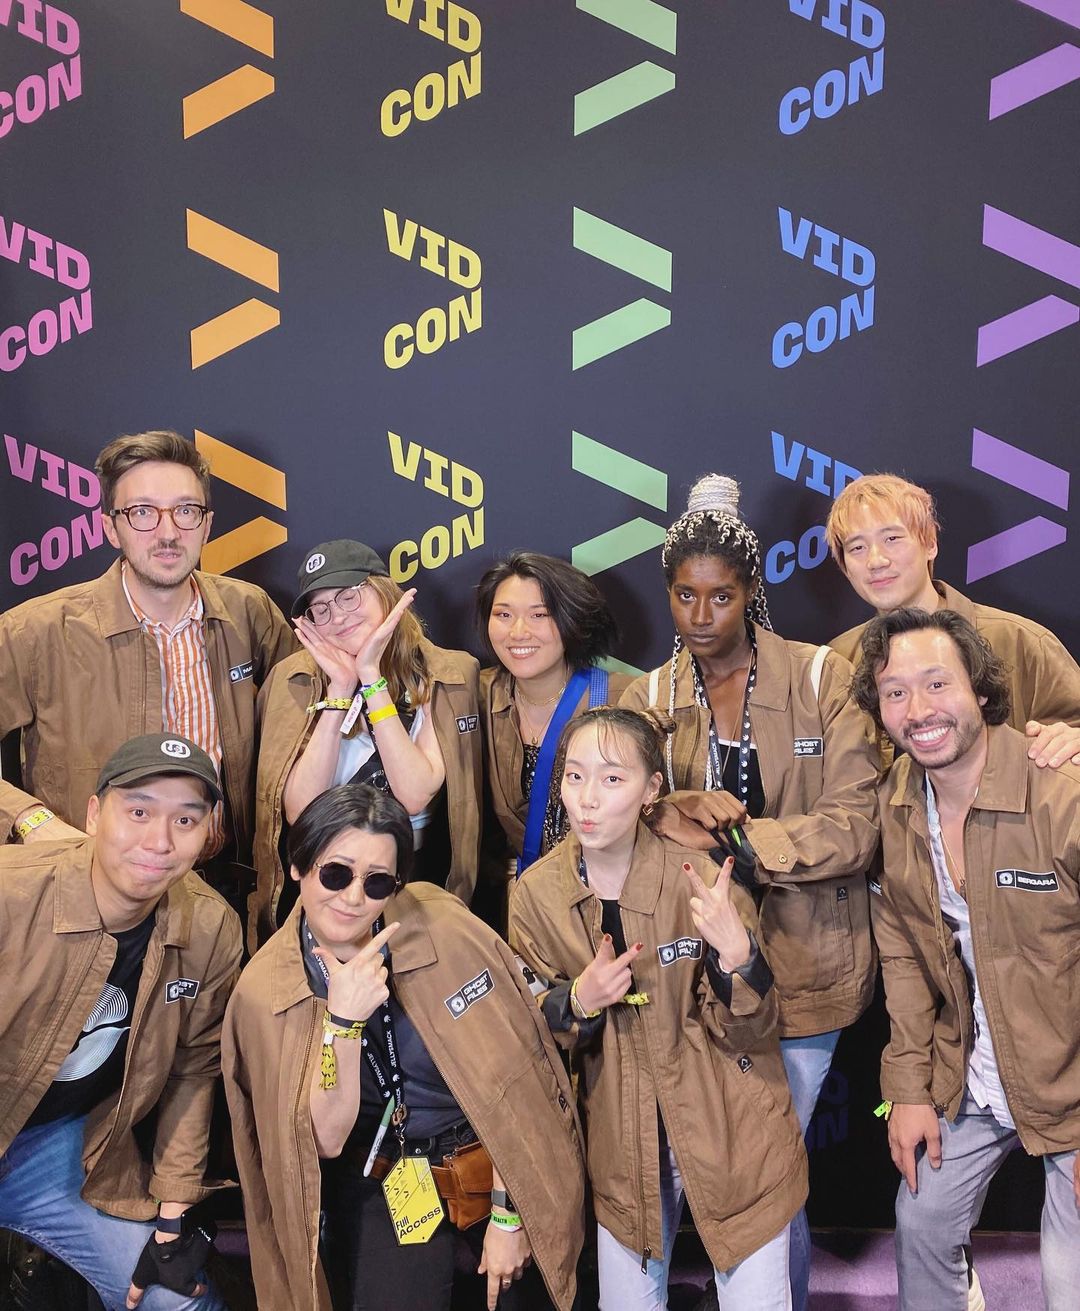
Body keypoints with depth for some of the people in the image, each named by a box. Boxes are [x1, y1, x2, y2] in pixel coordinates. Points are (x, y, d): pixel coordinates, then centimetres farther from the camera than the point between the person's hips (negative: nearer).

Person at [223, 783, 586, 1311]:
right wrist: (343, 1020, -28)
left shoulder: (444, 927, -18)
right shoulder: (264, 990, -12)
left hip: (492, 1164, 0)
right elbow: (327, 1139, -15)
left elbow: (509, 1076, -11)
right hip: (381, 1186, 1)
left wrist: (506, 1213, -9)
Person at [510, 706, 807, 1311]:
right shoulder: (536, 893, -11)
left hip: (727, 1126, -2)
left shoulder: (698, 881, -19)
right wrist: (577, 1002, -20)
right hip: (621, 1139, 3)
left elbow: (748, 1033, -12)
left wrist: (736, 954, -31)